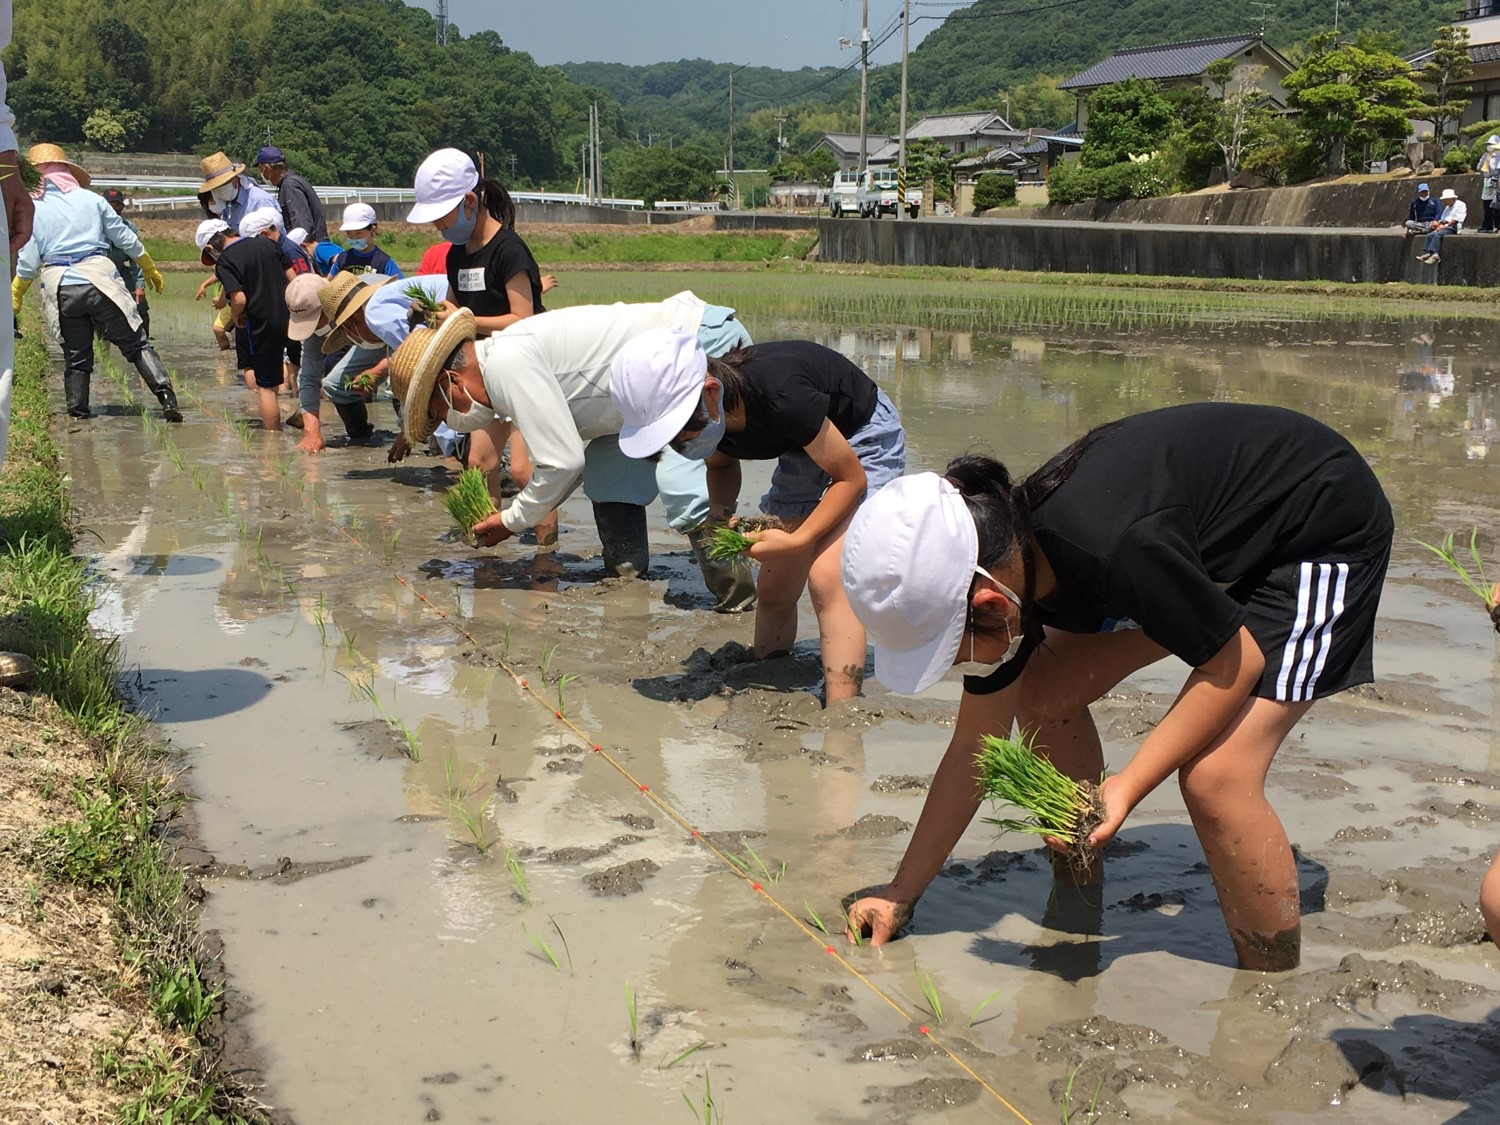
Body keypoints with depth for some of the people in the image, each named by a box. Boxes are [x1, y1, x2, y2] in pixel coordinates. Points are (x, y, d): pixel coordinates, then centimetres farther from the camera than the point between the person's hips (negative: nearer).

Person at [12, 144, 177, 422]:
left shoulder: (33, 210, 4)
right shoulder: (91, 200, 6)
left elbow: (27, 263, 2)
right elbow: (127, 239, 11)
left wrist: (15, 295, 17)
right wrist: (151, 270, 24)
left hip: (59, 289, 1)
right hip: (99, 279, -1)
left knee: (76, 354, 14)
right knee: (136, 343, 2)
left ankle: (78, 410, 14)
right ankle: (167, 397, -10)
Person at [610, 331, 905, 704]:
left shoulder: (779, 396, -40)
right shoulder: (707, 416, -19)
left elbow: (851, 477, -27)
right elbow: (722, 465, 7)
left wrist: (797, 540, -32)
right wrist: (719, 514, -14)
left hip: (863, 440, -7)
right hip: (805, 448, 7)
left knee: (827, 578, -23)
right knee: (773, 589, 4)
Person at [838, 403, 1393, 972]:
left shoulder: (1108, 546, -40)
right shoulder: (1006, 555, -14)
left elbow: (1234, 663, -23)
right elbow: (975, 747, -1)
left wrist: (1124, 789, -28)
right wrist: (902, 894, 3)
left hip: (1324, 537, -8)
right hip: (1217, 545, 8)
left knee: (1214, 775, -22)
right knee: (1043, 693, 1)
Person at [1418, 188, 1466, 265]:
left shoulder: (1461, 205, 1)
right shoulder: (1447, 207, 28)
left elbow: (1456, 219, -10)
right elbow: (1442, 219, 23)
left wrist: (1445, 225, -14)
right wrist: (1439, 223, 0)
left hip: (1453, 226, -9)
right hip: (1445, 226, 9)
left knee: (1437, 234, -31)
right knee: (1430, 235, -13)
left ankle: (1434, 254, -40)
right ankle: (1427, 252, -24)